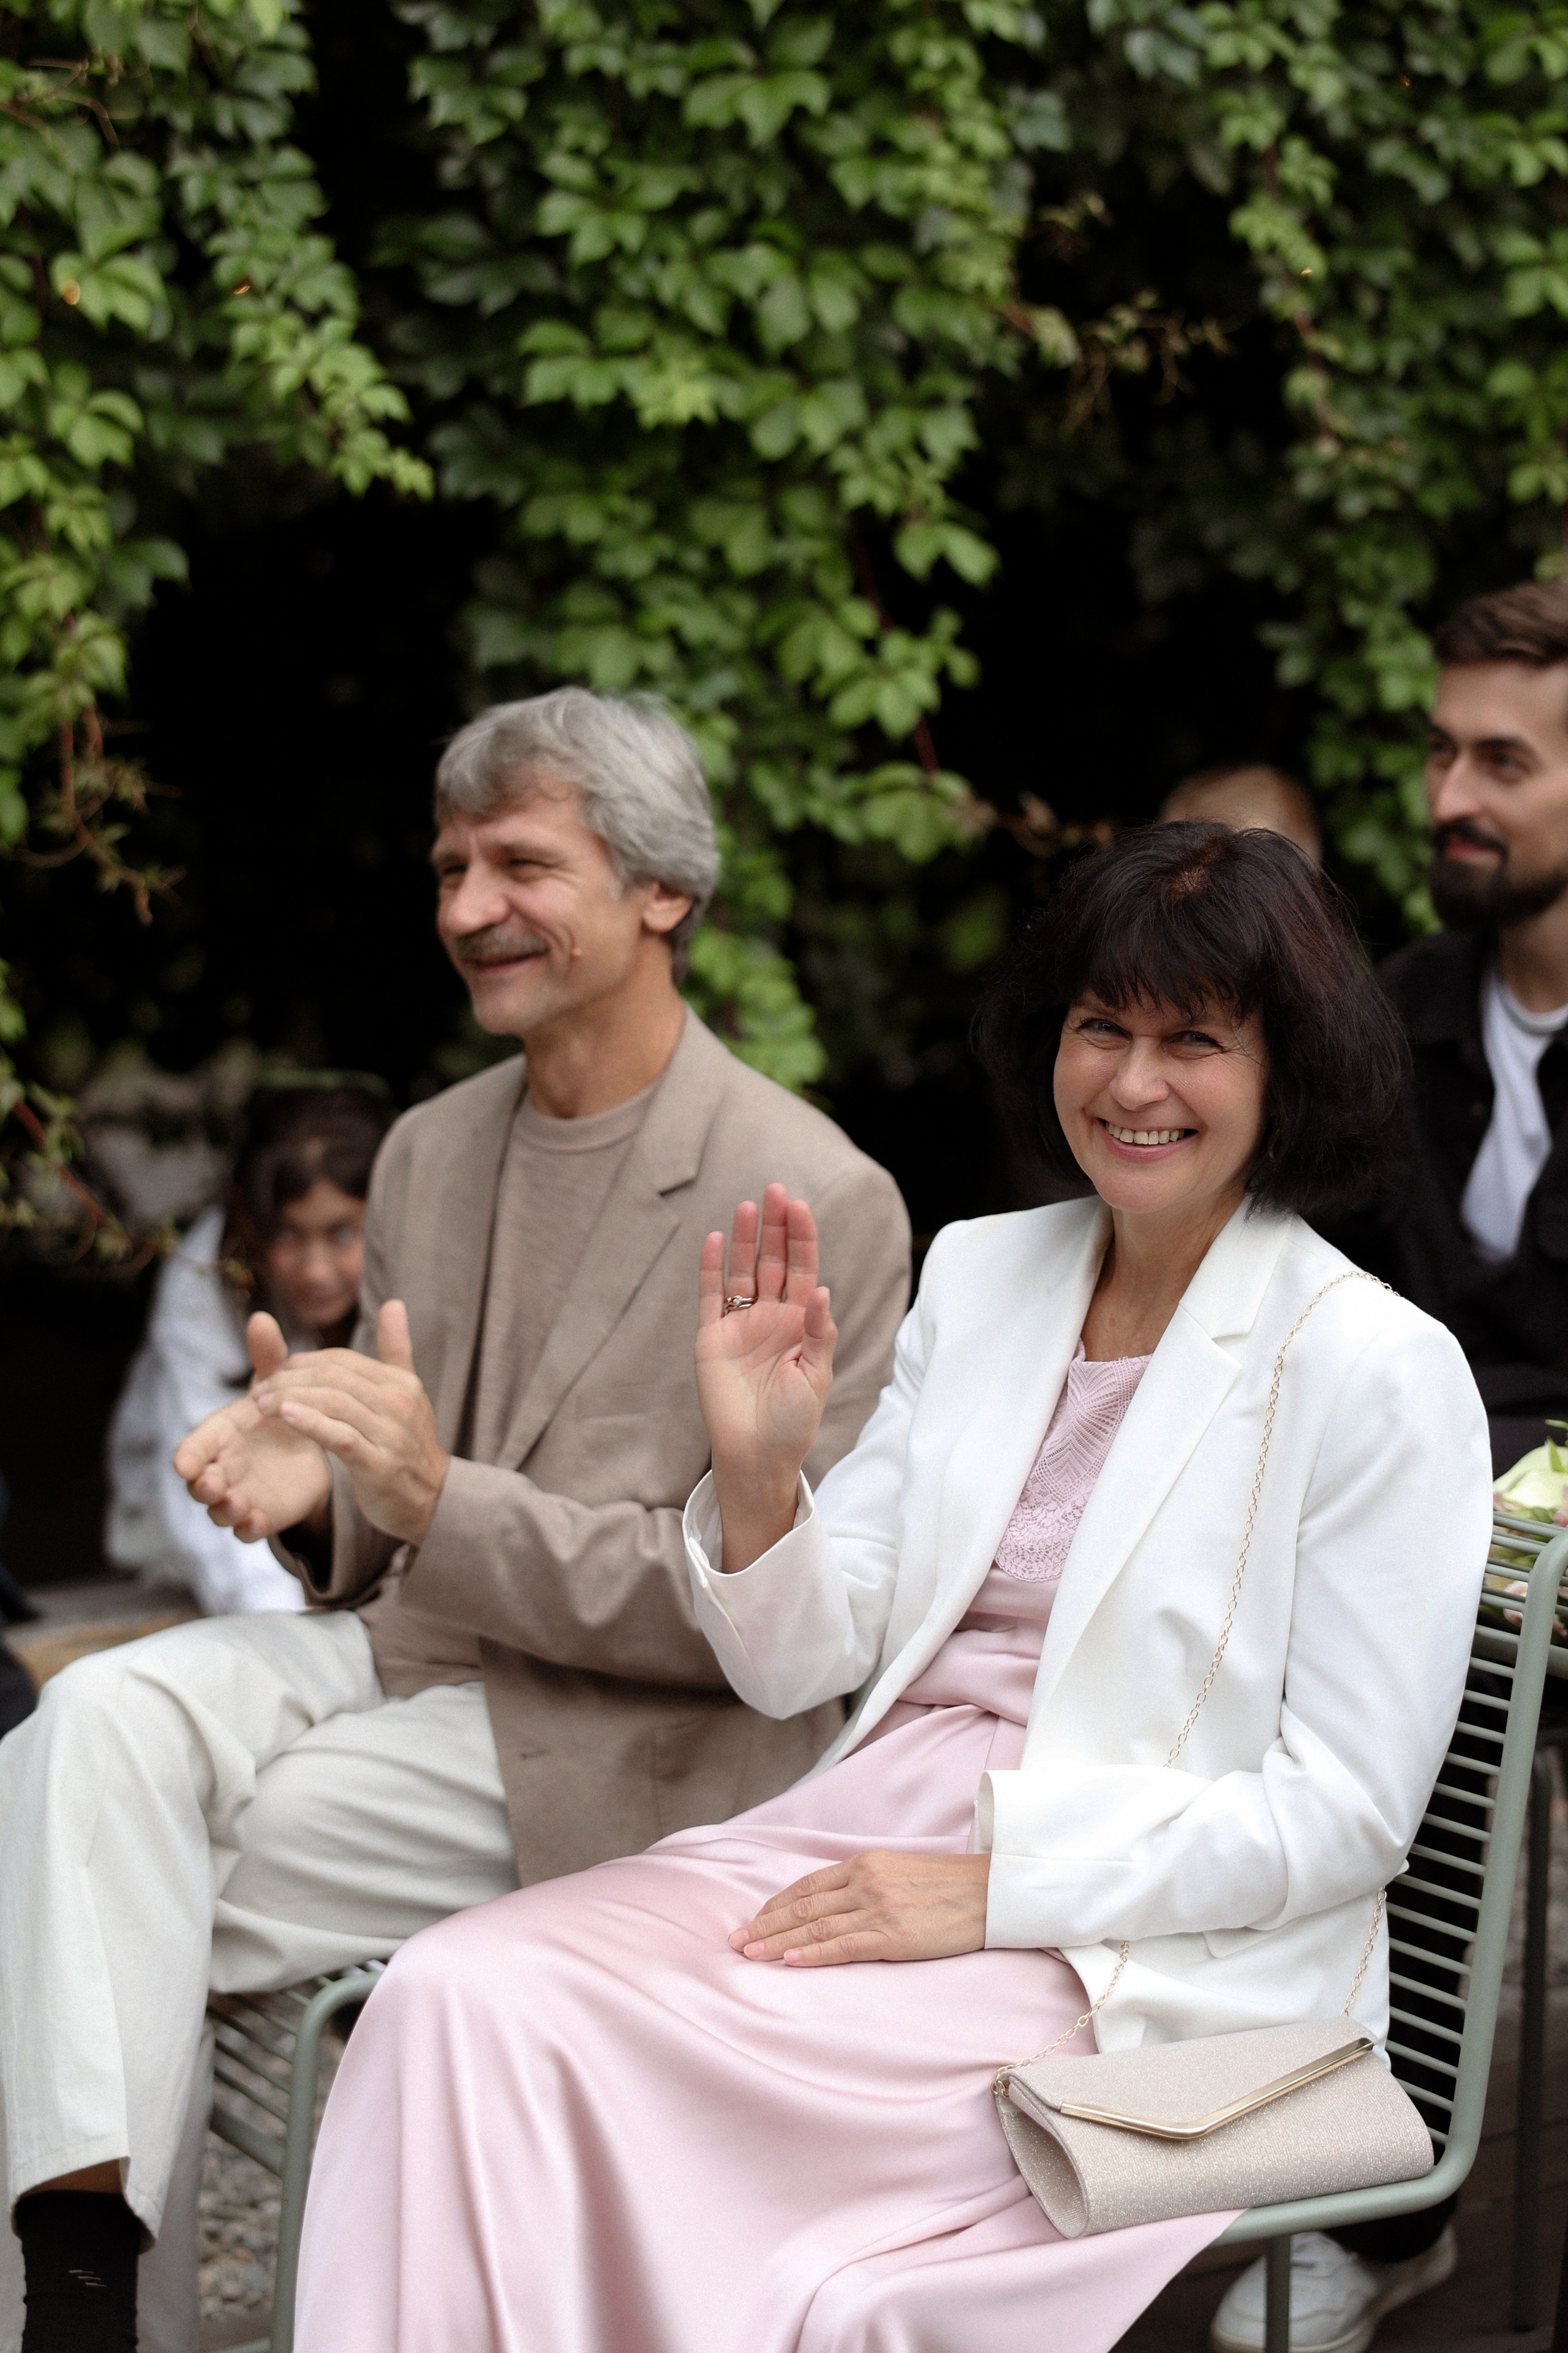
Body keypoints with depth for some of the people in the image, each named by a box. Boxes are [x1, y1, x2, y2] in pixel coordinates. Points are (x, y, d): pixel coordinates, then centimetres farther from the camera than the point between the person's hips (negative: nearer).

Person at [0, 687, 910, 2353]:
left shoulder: (815, 1201, -11)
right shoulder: (431, 1151, 13)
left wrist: (442, 1499, -23)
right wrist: (314, 1482, -7)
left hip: (617, 1745, -6)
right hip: (402, 1651, 7)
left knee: (146, 1891, -21)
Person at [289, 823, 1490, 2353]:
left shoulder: (1380, 1369, -5)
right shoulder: (977, 1274, 12)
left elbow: (1348, 1812, -7)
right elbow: (801, 1665, 13)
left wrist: (995, 1886, -15)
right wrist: (758, 1471, -8)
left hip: (1145, 1957, -5)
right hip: (871, 1822, 5)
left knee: (651, 2067, -29)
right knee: (457, 1996, -21)